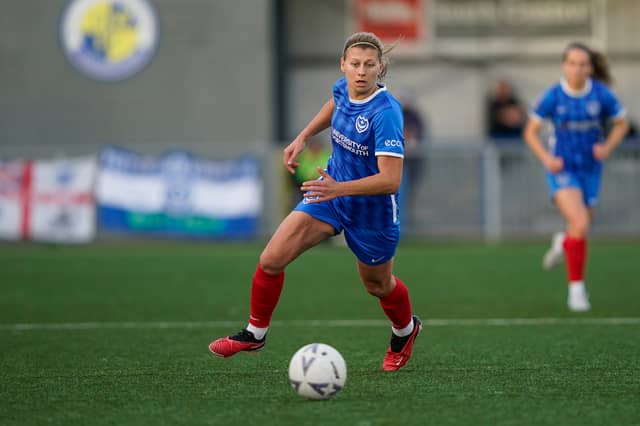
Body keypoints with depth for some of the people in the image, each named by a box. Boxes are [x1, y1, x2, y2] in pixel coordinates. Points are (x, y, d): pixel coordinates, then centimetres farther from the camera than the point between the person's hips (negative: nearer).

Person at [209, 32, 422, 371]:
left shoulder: (386, 113, -31)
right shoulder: (343, 88, -9)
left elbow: (390, 180, -34)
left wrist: (339, 188, -42)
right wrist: (303, 138, 16)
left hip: (373, 211, -5)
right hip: (332, 192, 5)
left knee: (377, 285, 19)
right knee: (271, 260, -7)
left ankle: (405, 331, 53)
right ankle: (255, 333, 15)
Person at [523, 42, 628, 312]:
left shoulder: (602, 95, -9)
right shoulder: (552, 97, -12)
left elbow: (621, 124, 6)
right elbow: (531, 132, -2)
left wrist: (607, 147, -13)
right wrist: (546, 158, -18)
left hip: (590, 169, 3)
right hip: (561, 169, -3)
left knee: (580, 229, 14)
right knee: (580, 224, -22)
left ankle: (563, 243, 54)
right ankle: (576, 288, -7)